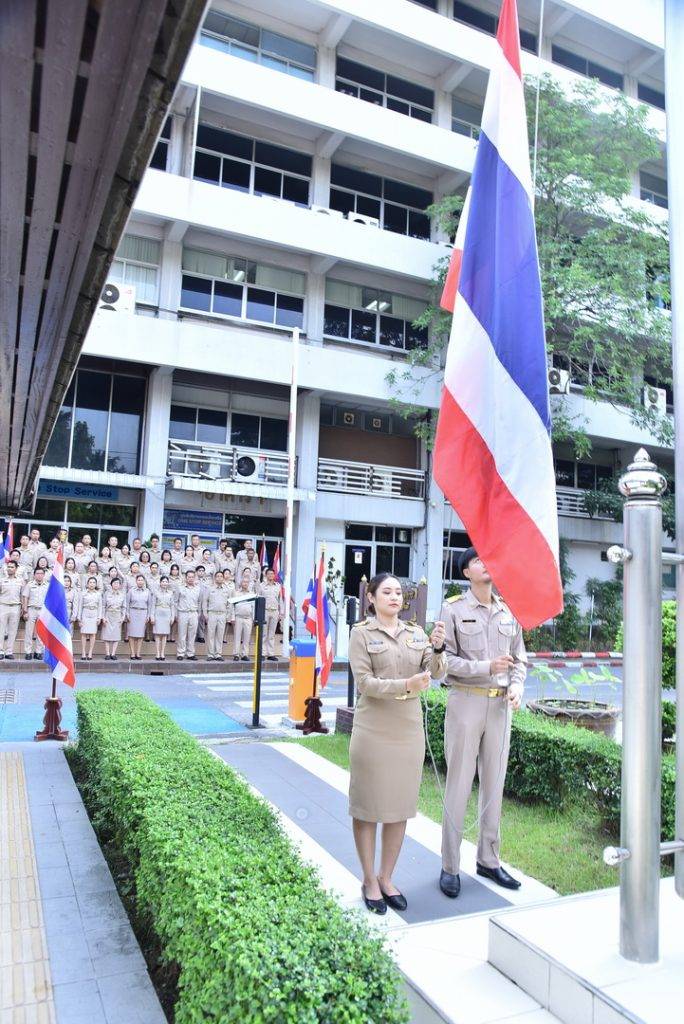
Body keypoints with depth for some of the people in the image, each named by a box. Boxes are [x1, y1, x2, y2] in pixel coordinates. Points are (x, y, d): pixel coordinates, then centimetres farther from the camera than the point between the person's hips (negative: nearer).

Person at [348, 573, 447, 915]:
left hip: (409, 729, 4)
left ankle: (386, 878, 28)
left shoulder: (416, 633, 8)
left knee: (401, 807, 12)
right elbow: (364, 682, -12)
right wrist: (406, 685, -23)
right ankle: (369, 881, 22)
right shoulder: (362, 633, -5)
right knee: (368, 807, 6)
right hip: (373, 730, -4)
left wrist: (438, 648, -21)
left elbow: (437, 673, -1)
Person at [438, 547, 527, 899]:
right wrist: (486, 667, -19)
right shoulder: (453, 609, -4)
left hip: (500, 705, 5)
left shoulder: (509, 612, 10)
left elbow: (519, 658, 14)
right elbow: (446, 659, -9)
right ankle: (450, 867, 12)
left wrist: (517, 686, -4)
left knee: (494, 784, 12)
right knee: (459, 784, 1)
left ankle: (488, 860, 26)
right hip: (465, 701, -4)